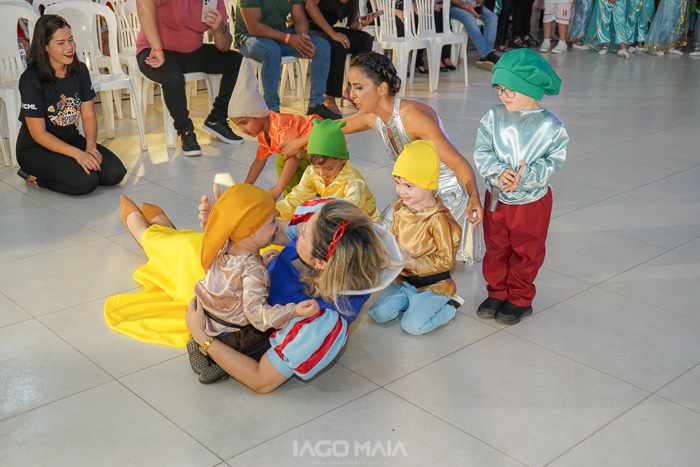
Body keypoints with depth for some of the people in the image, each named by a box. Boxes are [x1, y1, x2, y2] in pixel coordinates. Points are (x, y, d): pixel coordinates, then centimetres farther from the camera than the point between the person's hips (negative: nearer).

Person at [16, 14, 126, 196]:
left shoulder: (79, 70, -1)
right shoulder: (30, 80, -19)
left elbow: (89, 116, 1)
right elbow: (38, 134, -19)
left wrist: (91, 146, -18)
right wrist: (78, 154, -28)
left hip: (71, 139, 7)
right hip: (36, 149, -6)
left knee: (115, 173, -14)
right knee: (86, 181, -28)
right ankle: (35, 175, 0)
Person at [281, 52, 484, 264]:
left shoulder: (413, 116, -30)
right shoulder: (372, 117, -6)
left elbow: (458, 162, -31)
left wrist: (474, 198, -49)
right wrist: (298, 142, 30)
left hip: (449, 195, -8)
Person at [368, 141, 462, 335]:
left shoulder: (439, 219, -23)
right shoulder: (400, 208, -1)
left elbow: (446, 260, -19)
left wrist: (412, 263, -24)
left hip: (432, 284, -6)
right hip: (403, 280, 7)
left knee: (413, 325, -18)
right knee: (378, 313, -6)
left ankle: (448, 308, 8)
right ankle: (413, 302, 16)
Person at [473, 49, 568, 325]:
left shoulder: (549, 126, -14)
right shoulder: (494, 118, -6)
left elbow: (553, 162, -13)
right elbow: (481, 152, -8)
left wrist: (525, 176, -28)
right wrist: (499, 172, -26)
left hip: (532, 200, -3)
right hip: (496, 197, 3)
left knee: (526, 251, 12)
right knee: (495, 248, 15)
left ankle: (520, 299, 28)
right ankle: (497, 292, 33)